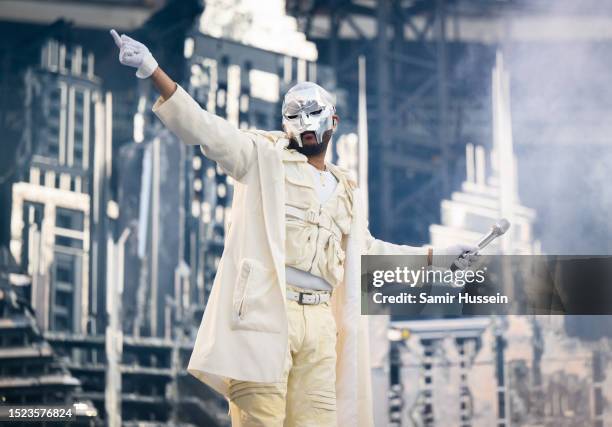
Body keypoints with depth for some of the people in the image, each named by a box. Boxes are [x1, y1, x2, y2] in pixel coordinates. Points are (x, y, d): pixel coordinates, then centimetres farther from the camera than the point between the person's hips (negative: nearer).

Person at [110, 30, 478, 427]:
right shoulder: (265, 157, 9)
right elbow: (205, 128, -3)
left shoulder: (347, 191, 25)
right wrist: (153, 70, -15)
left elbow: (366, 249, 38)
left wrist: (438, 256, 38)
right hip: (264, 311, -5)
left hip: (320, 319, 5)